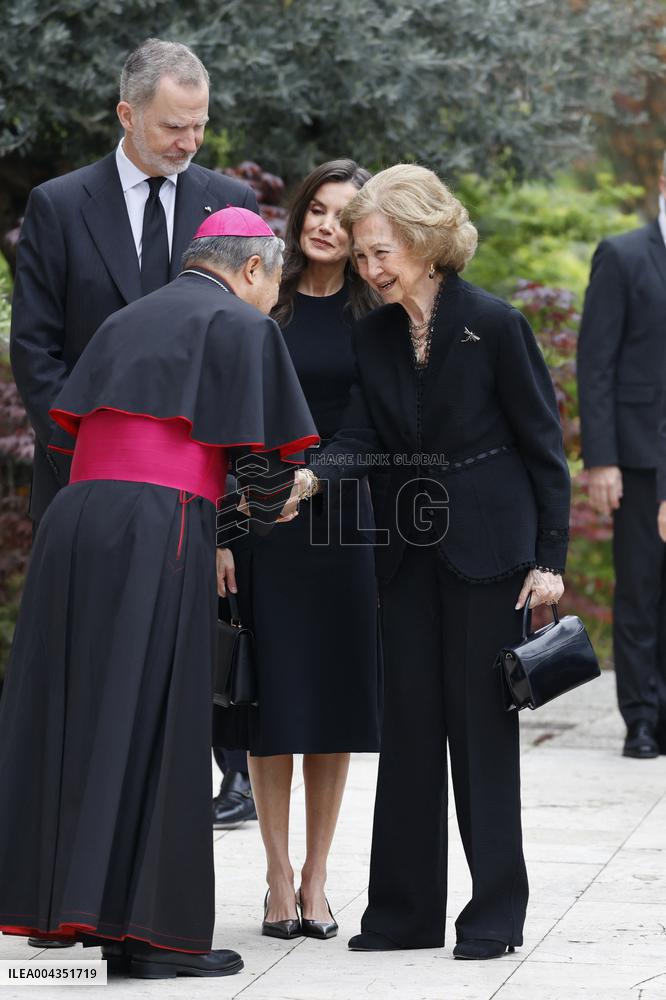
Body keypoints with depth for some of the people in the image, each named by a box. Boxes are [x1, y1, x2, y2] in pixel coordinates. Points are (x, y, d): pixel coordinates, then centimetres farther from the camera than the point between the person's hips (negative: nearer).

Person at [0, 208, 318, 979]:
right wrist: (259, 505, 21)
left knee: (75, 716, 10)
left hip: (74, 520, 6)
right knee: (150, 730, -3)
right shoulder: (242, 325, 4)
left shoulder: (126, 322, 24)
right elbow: (265, 456, -3)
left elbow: (68, 432, 19)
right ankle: (147, 930, -2)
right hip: (160, 531, -6)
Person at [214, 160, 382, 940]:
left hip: (346, 520, 1)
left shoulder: (376, 314, 4)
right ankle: (279, 880, 10)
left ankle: (315, 877, 14)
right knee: (272, 698, 1)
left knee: (335, 698, 4)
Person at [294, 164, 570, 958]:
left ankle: (496, 911, 8)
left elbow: (542, 442, -7)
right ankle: (404, 911, 15)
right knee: (410, 723, 8)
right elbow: (362, 437, 1)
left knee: (482, 723, -1)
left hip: (488, 546, -5)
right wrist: (314, 477, -21)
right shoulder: (375, 336, 6)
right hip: (410, 550, 6)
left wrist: (549, 558, -10)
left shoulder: (494, 325, -11)